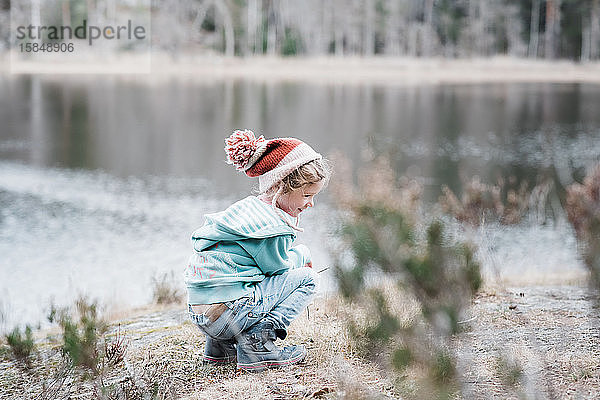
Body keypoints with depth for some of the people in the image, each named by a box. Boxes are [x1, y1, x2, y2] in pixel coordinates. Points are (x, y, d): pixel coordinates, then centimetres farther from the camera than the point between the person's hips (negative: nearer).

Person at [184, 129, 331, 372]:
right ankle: (256, 343, -11)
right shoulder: (270, 226, -15)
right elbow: (277, 265, -3)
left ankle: (220, 347, 23)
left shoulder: (249, 207, 15)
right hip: (226, 312, -10)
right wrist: (301, 256, 16)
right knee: (305, 278, 2)